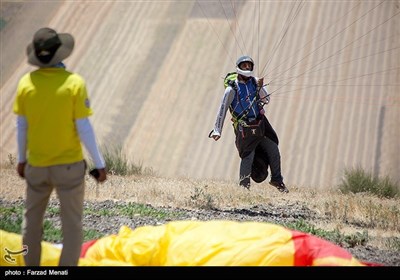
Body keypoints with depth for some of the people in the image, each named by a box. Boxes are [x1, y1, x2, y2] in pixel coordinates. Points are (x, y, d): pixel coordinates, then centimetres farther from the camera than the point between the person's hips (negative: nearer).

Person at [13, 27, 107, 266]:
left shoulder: (27, 83, -10)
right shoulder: (74, 83, -18)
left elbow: (21, 126, -1)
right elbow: (84, 129, -16)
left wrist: (21, 159, 15)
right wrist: (100, 163, -6)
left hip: (36, 165, 3)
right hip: (69, 165, -3)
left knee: (32, 219, 22)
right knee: (72, 224, 7)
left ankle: (31, 266, 34)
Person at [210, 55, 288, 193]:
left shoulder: (255, 81, 3)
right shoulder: (232, 89, -11)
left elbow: (266, 100, 1)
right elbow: (222, 110, -6)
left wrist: (260, 87, -16)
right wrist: (217, 130, -6)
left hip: (260, 124, 5)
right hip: (245, 128, -5)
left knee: (274, 152, 8)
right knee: (248, 156, -13)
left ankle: (277, 180, 24)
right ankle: (244, 185, -5)